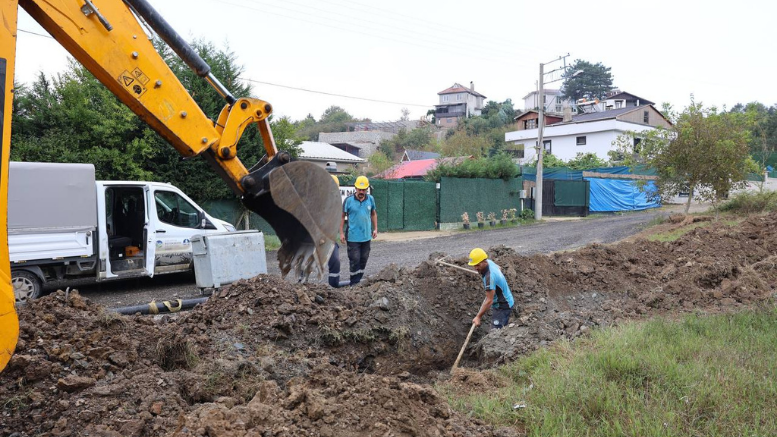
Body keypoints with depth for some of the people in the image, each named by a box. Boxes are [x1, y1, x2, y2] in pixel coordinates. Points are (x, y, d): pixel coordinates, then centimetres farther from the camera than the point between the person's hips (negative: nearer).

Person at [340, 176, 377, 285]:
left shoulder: (370, 199, 2)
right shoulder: (349, 200, -9)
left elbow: (373, 214, 15)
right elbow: (342, 216, -4)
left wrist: (375, 229, 10)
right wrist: (341, 233, -7)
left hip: (366, 236, 4)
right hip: (353, 237, -4)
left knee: (364, 259, 12)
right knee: (354, 260, -4)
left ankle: (359, 280, 26)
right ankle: (354, 284, 3)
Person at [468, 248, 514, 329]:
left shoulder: (490, 277, -32)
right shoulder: (489, 262, -5)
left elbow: (489, 300, -30)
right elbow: (499, 268, 21)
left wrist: (478, 317, -27)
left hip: (503, 306, -10)